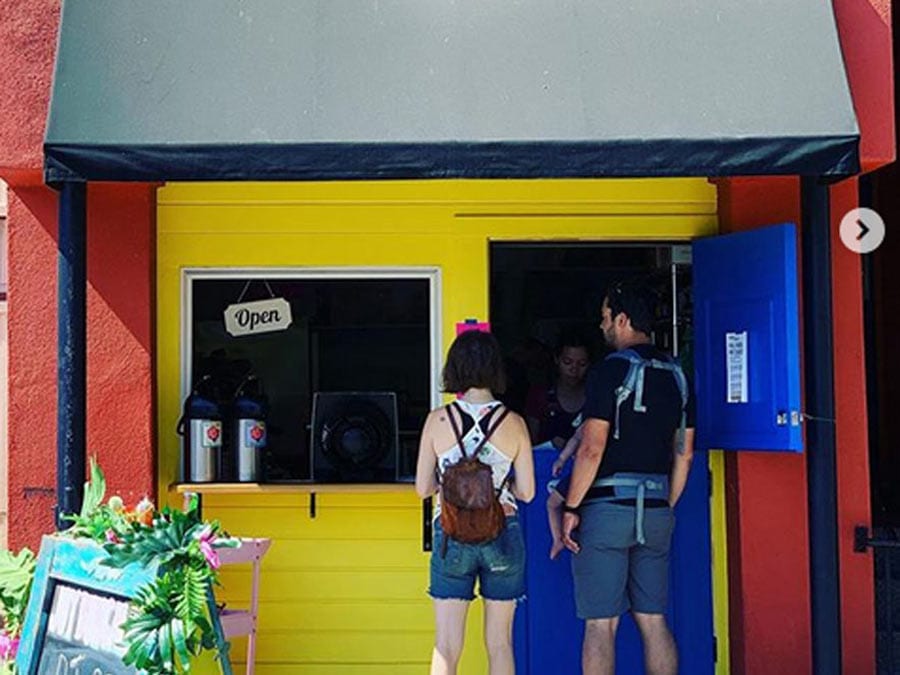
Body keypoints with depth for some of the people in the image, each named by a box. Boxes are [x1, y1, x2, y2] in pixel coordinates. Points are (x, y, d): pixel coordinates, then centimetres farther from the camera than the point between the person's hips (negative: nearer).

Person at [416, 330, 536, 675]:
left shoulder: (438, 420, -4)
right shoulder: (514, 423, -4)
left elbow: (422, 487, -1)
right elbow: (526, 492, -1)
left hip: (451, 534, 0)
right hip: (502, 534, 1)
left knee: (446, 647, 5)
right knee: (499, 643, 13)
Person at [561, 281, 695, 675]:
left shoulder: (611, 370, -9)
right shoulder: (675, 374, 11)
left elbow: (592, 449, -14)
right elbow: (685, 453, 14)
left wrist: (571, 507, -7)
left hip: (607, 507, -6)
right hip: (656, 510, 7)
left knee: (600, 624, -2)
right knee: (653, 621, 12)